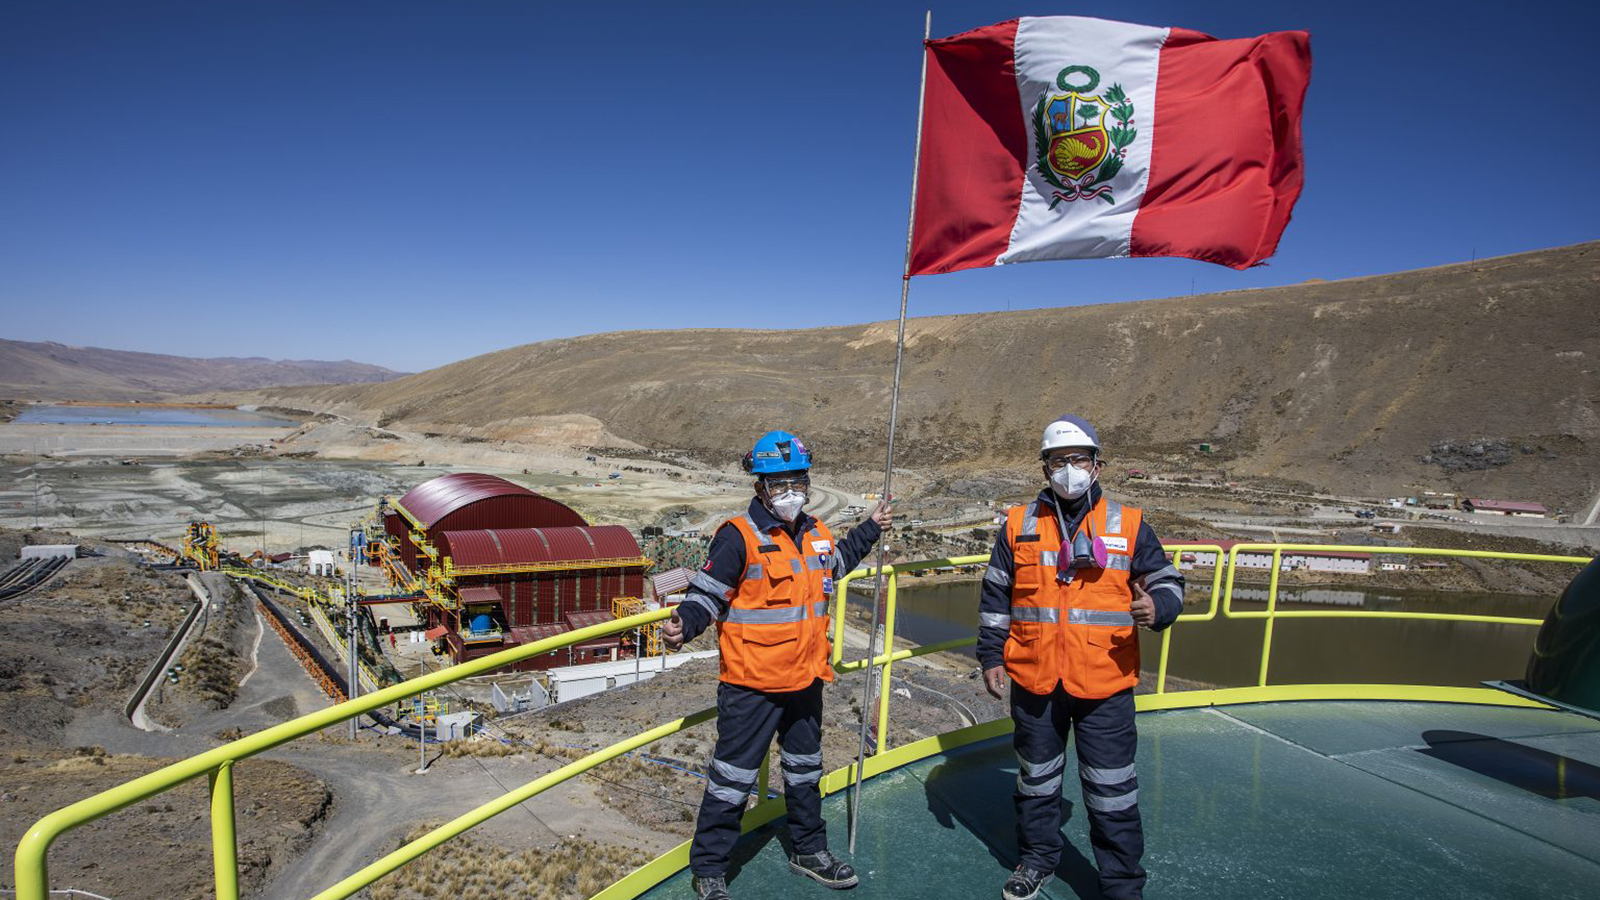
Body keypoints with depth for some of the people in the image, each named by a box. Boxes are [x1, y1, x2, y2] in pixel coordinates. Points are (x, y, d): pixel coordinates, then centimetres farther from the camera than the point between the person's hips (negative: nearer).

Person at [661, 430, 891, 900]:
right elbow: (707, 594, -18)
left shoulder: (815, 532, 6)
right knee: (732, 778, 4)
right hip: (752, 685, -7)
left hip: (805, 682, 7)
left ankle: (809, 850, 45)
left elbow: (835, 563, 27)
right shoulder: (738, 536, -17)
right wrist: (683, 625, -36)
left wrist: (869, 529, 26)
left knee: (805, 769, 24)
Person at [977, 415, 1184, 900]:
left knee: (1112, 790, 6)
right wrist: (991, 655, 5)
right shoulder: (1019, 524, 2)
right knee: (1036, 778, 19)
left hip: (1105, 683, -1)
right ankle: (1037, 859, 40)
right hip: (1033, 680, 2)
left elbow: (1165, 580, 6)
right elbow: (995, 596, 7)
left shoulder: (1128, 524, 0)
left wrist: (1157, 607, -17)